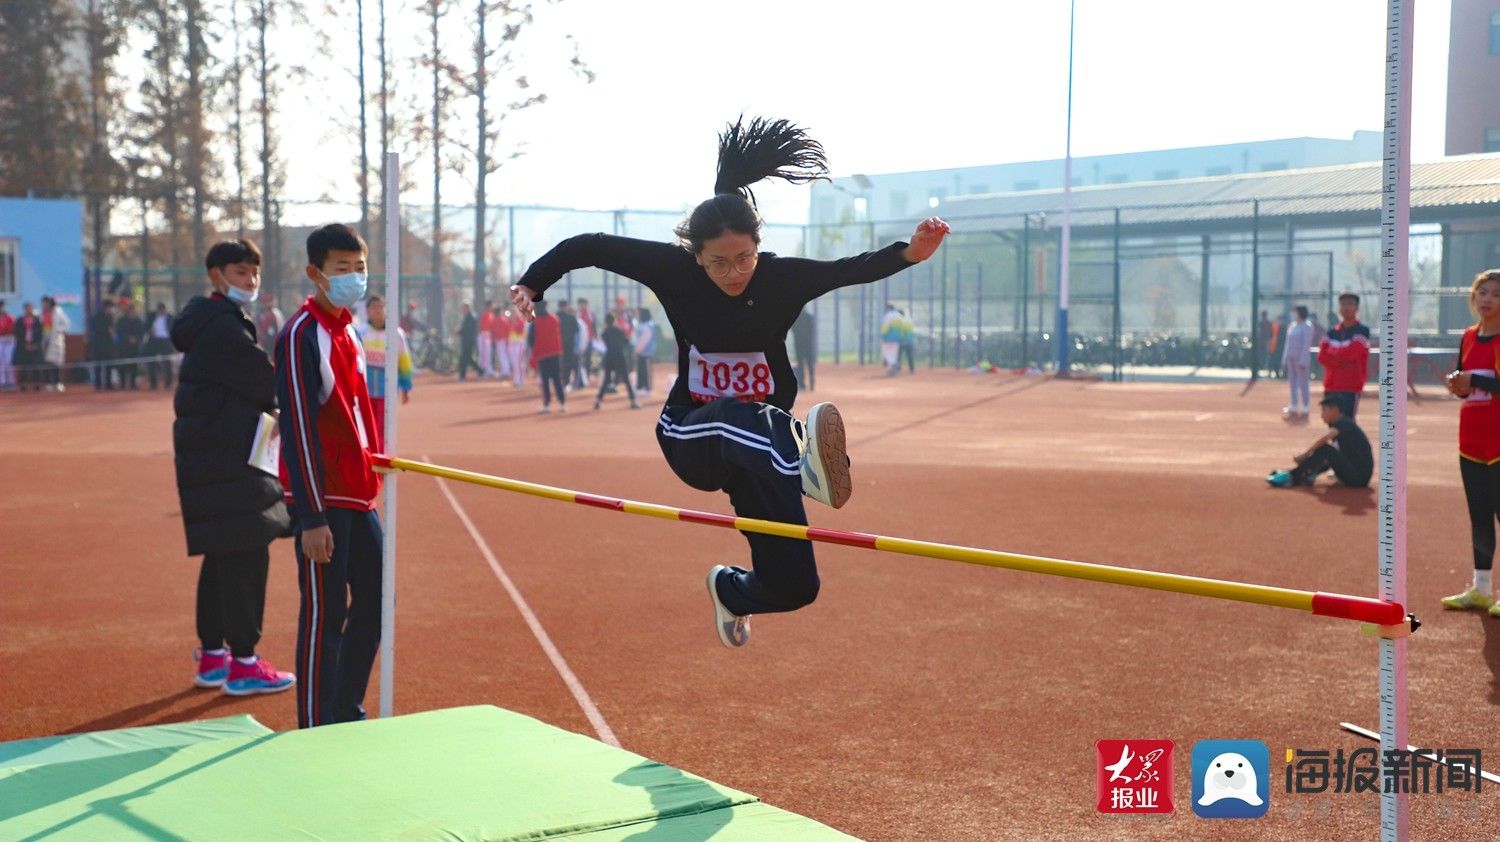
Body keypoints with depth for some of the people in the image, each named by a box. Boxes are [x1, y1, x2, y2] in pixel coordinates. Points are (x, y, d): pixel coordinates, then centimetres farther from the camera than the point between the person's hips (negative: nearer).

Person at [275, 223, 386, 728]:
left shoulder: (348, 331, 13)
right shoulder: (301, 336, -14)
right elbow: (298, 429, -18)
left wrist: (373, 471, 16)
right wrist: (313, 518, -21)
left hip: (357, 495, 9)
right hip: (322, 498, -9)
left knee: (373, 602, 14)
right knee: (325, 614, -4)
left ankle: (347, 713, 27)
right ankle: (315, 730, 6)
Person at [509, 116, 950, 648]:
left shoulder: (783, 278, -10)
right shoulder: (674, 269, -12)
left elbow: (855, 269, -20)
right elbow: (588, 247, -5)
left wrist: (909, 253, -37)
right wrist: (533, 284, -16)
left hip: (760, 440, 2)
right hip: (691, 437, -2)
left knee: (793, 587, -5)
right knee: (740, 420, -39)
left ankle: (729, 589, 30)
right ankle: (804, 461, -71)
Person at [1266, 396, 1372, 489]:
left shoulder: (1344, 423, -12)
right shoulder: (1340, 425, 18)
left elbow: (1325, 438, -29)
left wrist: (1305, 454, -23)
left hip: (1360, 477, -10)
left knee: (1325, 449, -21)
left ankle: (1291, 477, -18)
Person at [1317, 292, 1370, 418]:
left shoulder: (1362, 331, -3)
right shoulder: (1331, 332, 13)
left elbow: (1352, 354, -16)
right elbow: (1322, 357, 2)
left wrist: (1331, 353, -1)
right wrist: (1343, 358, -10)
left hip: (1351, 387, -6)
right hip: (1331, 386, 6)